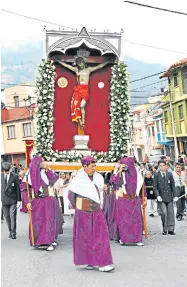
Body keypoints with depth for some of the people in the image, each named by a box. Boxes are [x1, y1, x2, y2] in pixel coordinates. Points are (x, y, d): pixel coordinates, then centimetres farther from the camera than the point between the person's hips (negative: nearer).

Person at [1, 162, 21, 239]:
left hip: (13, 199, -3)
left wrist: (19, 199, 0)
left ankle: (13, 233, 1)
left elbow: (18, 188, 1)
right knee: (7, 217, 8)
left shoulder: (15, 176, -1)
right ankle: (10, 231, 21)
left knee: (13, 216, -6)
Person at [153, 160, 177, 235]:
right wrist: (157, 196, -11)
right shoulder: (156, 175, -1)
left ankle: (171, 229, 10)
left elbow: (173, 186, 8)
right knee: (164, 213, -9)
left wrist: (174, 196, 3)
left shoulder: (170, 174, 5)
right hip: (161, 198, -2)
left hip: (169, 197, 2)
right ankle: (165, 229, 3)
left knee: (170, 213, 3)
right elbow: (155, 187, 0)